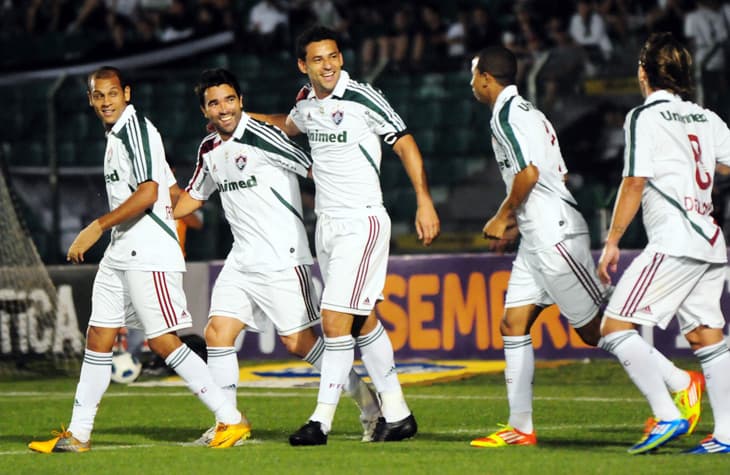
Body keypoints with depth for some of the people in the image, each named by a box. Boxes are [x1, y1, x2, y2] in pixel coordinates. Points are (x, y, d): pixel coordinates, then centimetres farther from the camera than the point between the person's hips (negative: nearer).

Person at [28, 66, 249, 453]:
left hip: (149, 253, -10)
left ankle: (231, 420, -6)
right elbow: (171, 187, 24)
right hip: (120, 254, 10)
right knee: (98, 339, 9)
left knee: (163, 342, -11)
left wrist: (97, 226, -18)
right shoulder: (115, 135, 17)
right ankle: (77, 433, 15)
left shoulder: (135, 129, -12)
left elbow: (148, 193, -22)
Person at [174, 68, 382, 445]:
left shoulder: (261, 136, -13)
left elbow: (315, 168, -11)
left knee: (298, 340, -7)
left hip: (283, 258, -7)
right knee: (217, 332, -2)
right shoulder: (209, 149, 11)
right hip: (242, 258, 7)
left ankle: (367, 402, 6)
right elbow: (193, 197, 27)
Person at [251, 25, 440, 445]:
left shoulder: (363, 99, -12)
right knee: (363, 323, 11)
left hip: (362, 224, -7)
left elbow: (405, 143, -9)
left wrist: (425, 201, -16)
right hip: (327, 223, 8)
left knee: (335, 320, -13)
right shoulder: (308, 103, 9)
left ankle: (323, 419, -8)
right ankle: (397, 413, 19)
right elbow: (289, 125, 34)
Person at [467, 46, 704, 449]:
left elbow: (528, 173, -22)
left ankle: (683, 383, 1)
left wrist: (502, 218, -8)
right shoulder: (529, 112, 19)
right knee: (513, 325, 6)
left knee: (595, 329, -6)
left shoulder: (506, 114, -11)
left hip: (554, 237, -10)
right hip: (538, 239, 10)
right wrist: (517, 220, 20)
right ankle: (520, 428, 6)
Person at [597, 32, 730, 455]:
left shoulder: (645, 117, -5)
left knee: (615, 327, -8)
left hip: (674, 243, -8)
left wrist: (612, 241, -6)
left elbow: (635, 183, -10)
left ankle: (669, 417, -16)